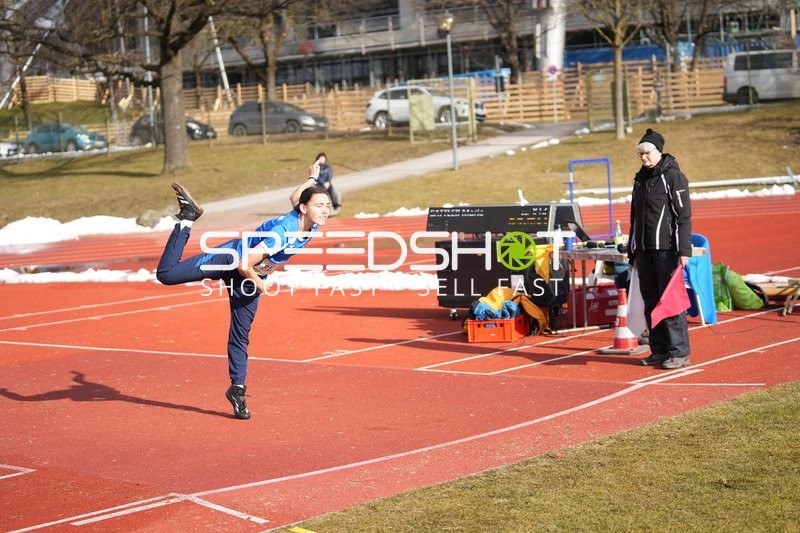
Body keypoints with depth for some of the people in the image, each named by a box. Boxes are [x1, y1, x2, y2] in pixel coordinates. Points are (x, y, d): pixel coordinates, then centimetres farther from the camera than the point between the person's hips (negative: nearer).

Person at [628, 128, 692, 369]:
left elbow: (684, 216, -12)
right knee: (650, 300, 9)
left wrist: (684, 250, -18)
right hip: (645, 250, 8)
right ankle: (659, 350, 16)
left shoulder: (673, 177, -7)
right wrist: (633, 252, 20)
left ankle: (679, 352, -4)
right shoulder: (641, 179, 16)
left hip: (666, 249, -8)